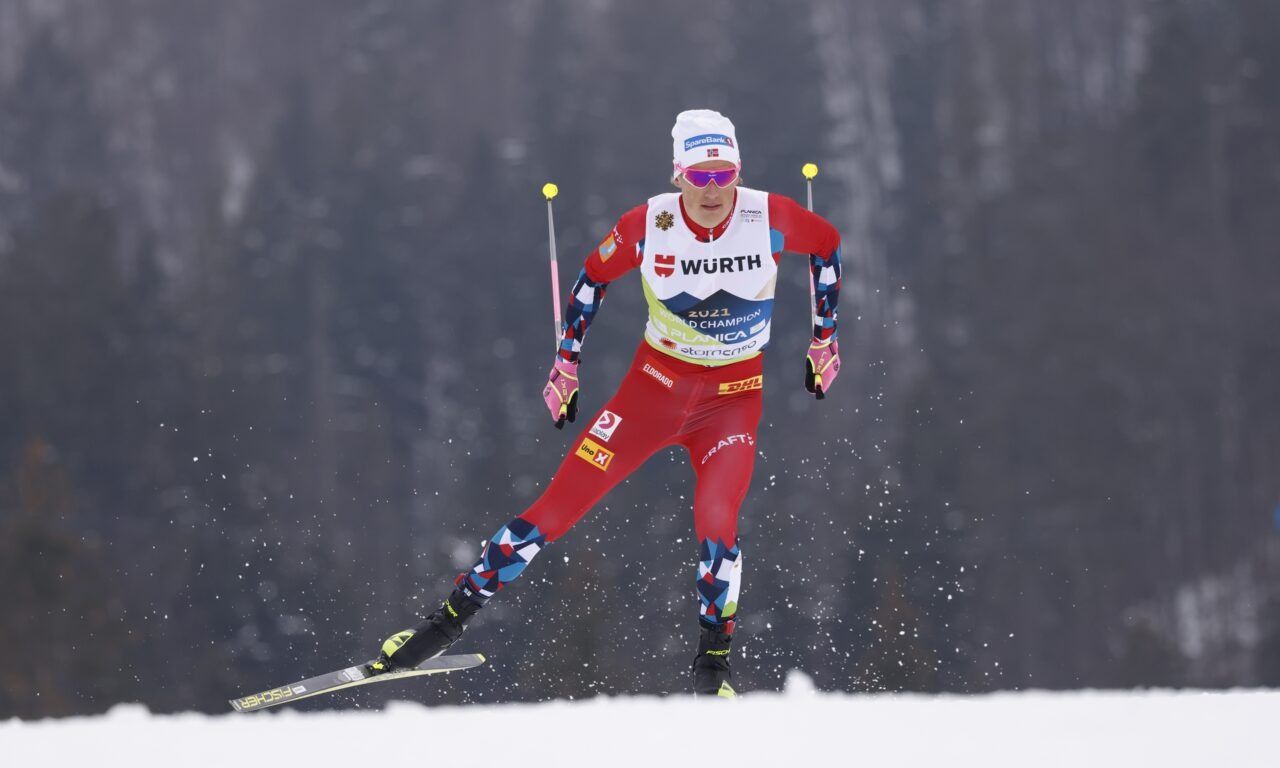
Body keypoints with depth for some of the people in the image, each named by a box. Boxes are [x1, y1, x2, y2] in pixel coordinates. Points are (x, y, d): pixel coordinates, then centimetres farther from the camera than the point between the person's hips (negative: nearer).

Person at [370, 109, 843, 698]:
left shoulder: (769, 217, -17)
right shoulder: (648, 224, -16)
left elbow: (827, 244, 5)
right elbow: (594, 275, 3)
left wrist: (825, 338, 8)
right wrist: (566, 362, 4)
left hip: (733, 395, 0)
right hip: (656, 381, 0)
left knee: (715, 519, -23)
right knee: (560, 505, -6)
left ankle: (713, 661, -2)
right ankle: (452, 616, 4)